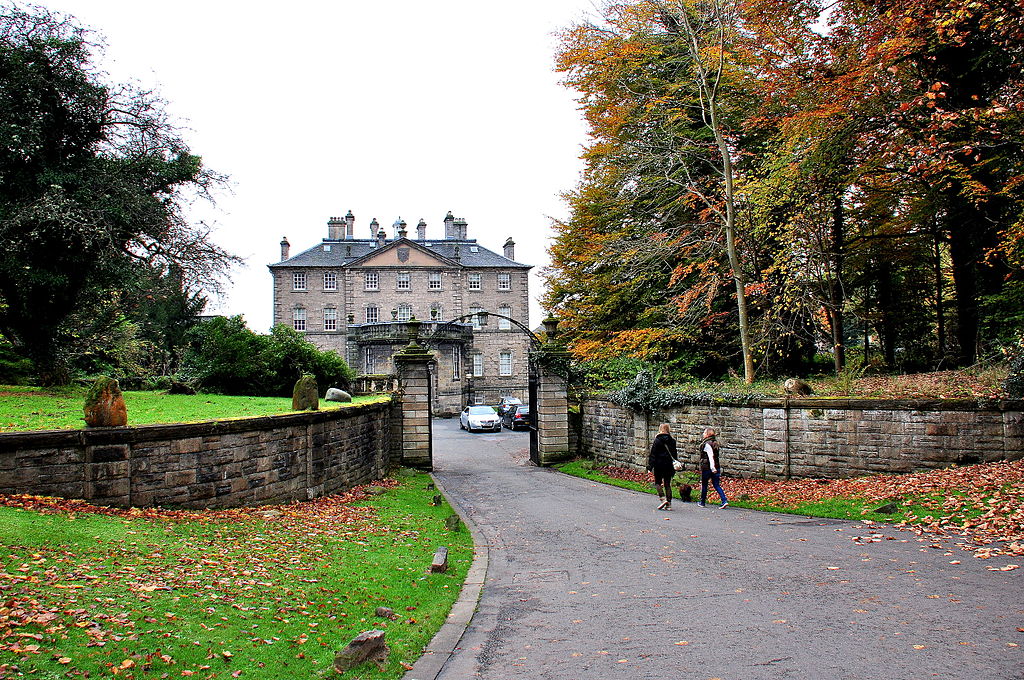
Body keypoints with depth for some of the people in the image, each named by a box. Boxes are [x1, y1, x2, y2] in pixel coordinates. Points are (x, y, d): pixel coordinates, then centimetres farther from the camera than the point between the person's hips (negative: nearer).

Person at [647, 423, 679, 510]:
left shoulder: (657, 440, -9)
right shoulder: (672, 441, 4)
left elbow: (653, 455, -9)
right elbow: (674, 455, 11)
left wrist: (650, 467, -6)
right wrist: (675, 466, 19)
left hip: (659, 465, -4)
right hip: (669, 466, 4)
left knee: (658, 482, 7)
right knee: (667, 484, 8)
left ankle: (663, 498, -13)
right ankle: (669, 504, 6)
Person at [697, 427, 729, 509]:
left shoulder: (706, 444, -15)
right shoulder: (715, 443, 10)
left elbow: (711, 456, -24)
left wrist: (713, 468, -28)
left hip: (706, 468, -7)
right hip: (716, 467, 7)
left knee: (704, 485, 8)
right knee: (717, 485, 6)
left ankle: (702, 502, 19)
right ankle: (724, 500, -7)